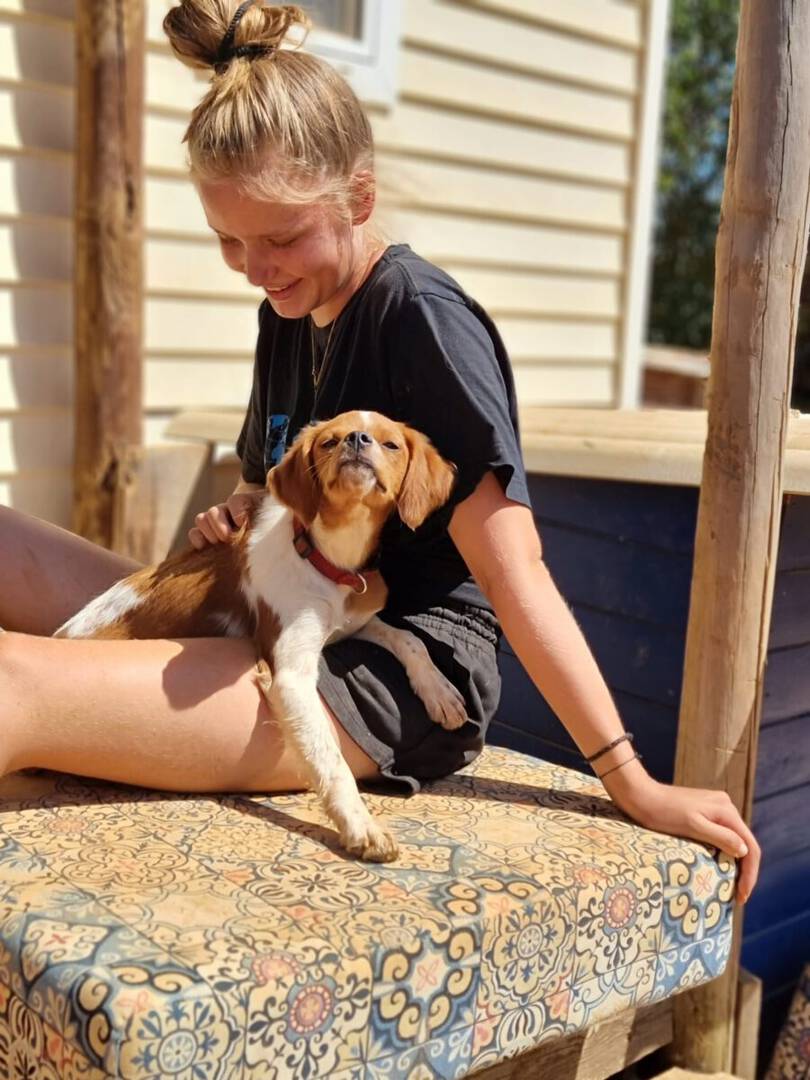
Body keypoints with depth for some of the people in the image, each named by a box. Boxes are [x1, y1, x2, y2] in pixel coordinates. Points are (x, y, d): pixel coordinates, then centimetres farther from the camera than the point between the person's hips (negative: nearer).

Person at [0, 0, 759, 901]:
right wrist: (235, 517, 1)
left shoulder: (424, 319, -15)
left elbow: (514, 574, -18)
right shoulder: (287, 313, 10)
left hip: (401, 680, -8)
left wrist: (635, 787, -19)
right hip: (293, 635, 9)